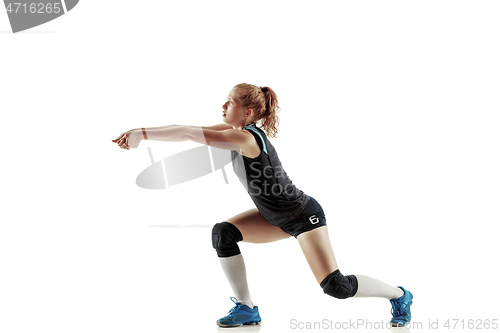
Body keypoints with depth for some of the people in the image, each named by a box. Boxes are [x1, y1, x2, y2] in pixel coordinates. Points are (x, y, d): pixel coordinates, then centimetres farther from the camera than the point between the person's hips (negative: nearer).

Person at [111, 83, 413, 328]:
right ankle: (246, 309, 3)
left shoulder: (246, 138, -29)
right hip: (277, 216, 9)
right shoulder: (236, 131, -2)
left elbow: (190, 133, -34)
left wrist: (141, 134, -30)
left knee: (335, 286, -13)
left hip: (304, 215, -9)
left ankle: (399, 295, 13)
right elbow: (190, 131, -5)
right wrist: (140, 134, -13)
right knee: (222, 233, -7)